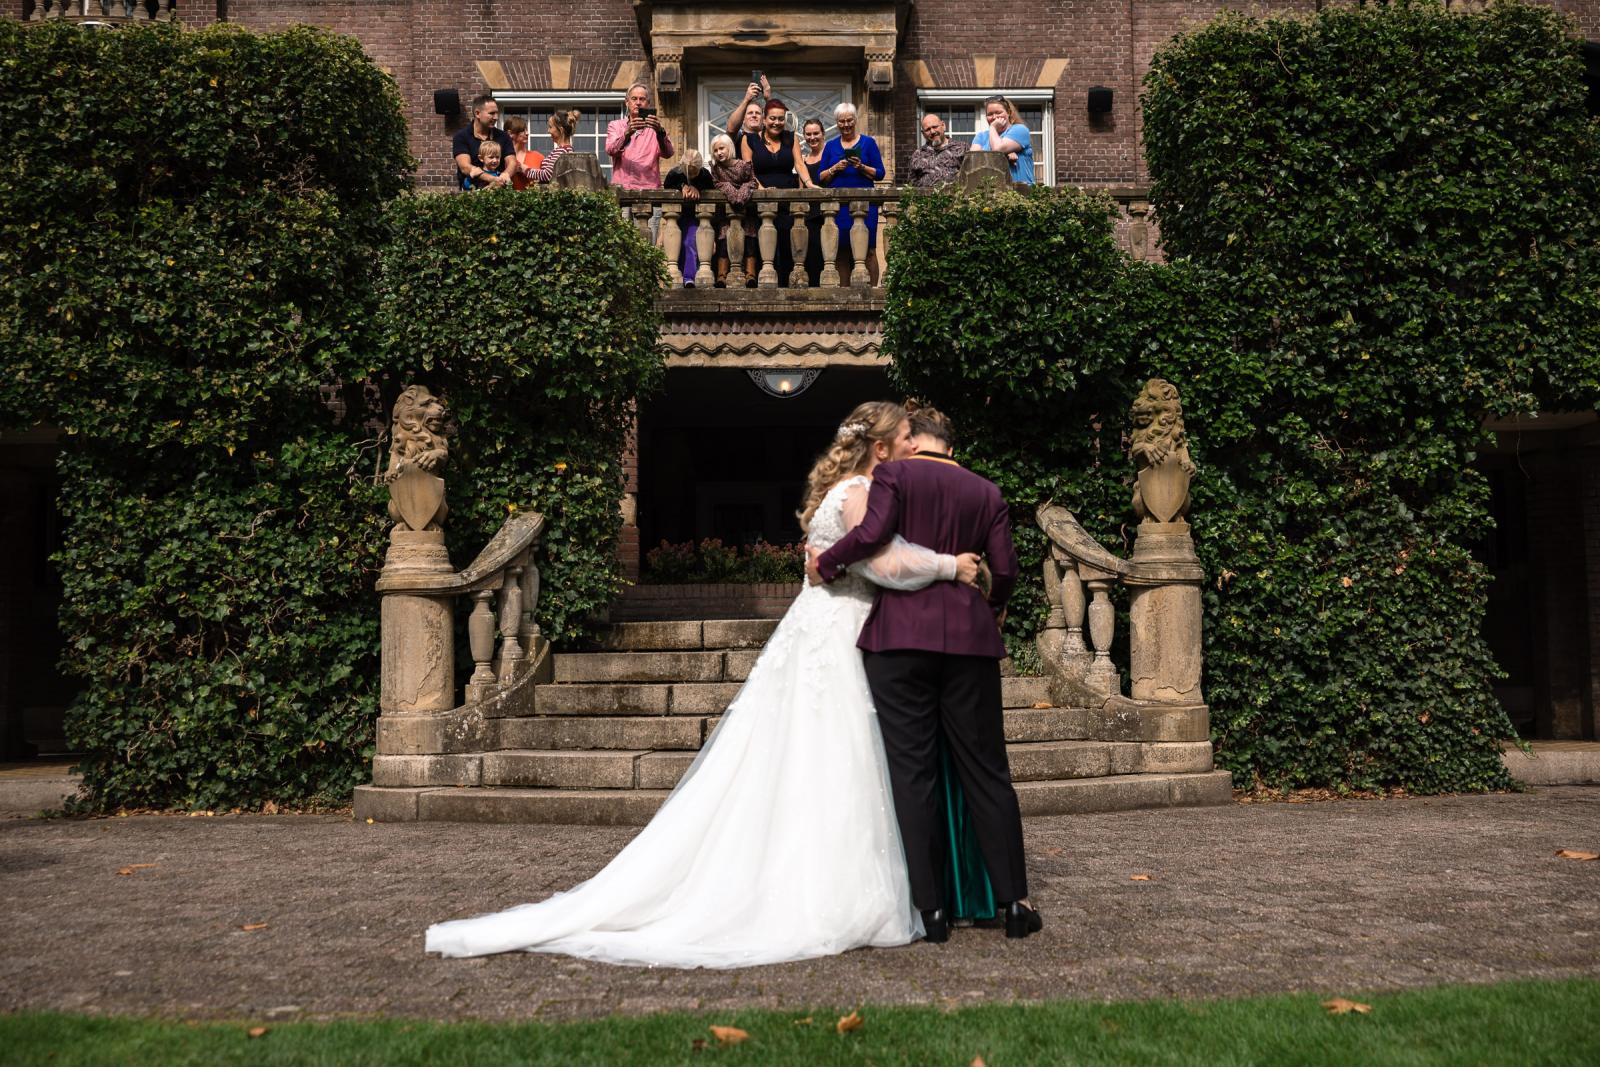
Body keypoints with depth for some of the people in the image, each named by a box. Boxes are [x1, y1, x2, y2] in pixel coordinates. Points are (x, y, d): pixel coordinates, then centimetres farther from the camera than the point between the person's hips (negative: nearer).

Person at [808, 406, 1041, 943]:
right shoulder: (986, 492, 13)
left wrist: (823, 562, 1)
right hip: (969, 637, 3)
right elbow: (1005, 569, 7)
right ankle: (1014, 902, 10)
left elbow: (872, 534, -15)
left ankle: (931, 908, 3)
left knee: (911, 771, 1)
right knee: (985, 769, 9)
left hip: (901, 635, -3)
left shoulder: (893, 475, 2)